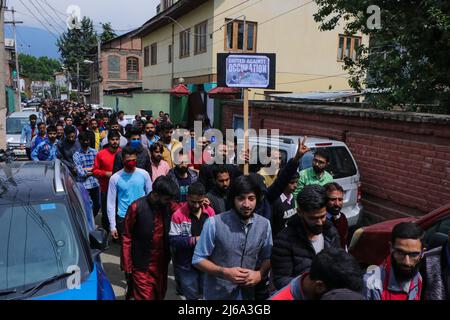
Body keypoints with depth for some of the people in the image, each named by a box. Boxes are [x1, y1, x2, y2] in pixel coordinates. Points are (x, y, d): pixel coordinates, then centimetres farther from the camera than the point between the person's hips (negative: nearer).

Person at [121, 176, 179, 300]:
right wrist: (127, 266, -8)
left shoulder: (168, 206, -5)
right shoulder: (137, 207, -17)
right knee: (144, 297, 0)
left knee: (159, 296, 16)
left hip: (161, 262, 5)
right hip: (142, 264, -5)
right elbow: (127, 238, -9)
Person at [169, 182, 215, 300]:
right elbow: (173, 240, -17)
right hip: (187, 264, -3)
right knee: (192, 295, 14)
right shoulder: (178, 215, -15)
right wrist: (194, 240, -25)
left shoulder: (210, 212, -3)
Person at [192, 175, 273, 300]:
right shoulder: (214, 223, -17)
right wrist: (224, 272, -22)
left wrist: (260, 274, -12)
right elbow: (198, 259, -10)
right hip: (218, 294, -3)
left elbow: (267, 258, 6)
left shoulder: (265, 224, -5)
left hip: (247, 294, 3)